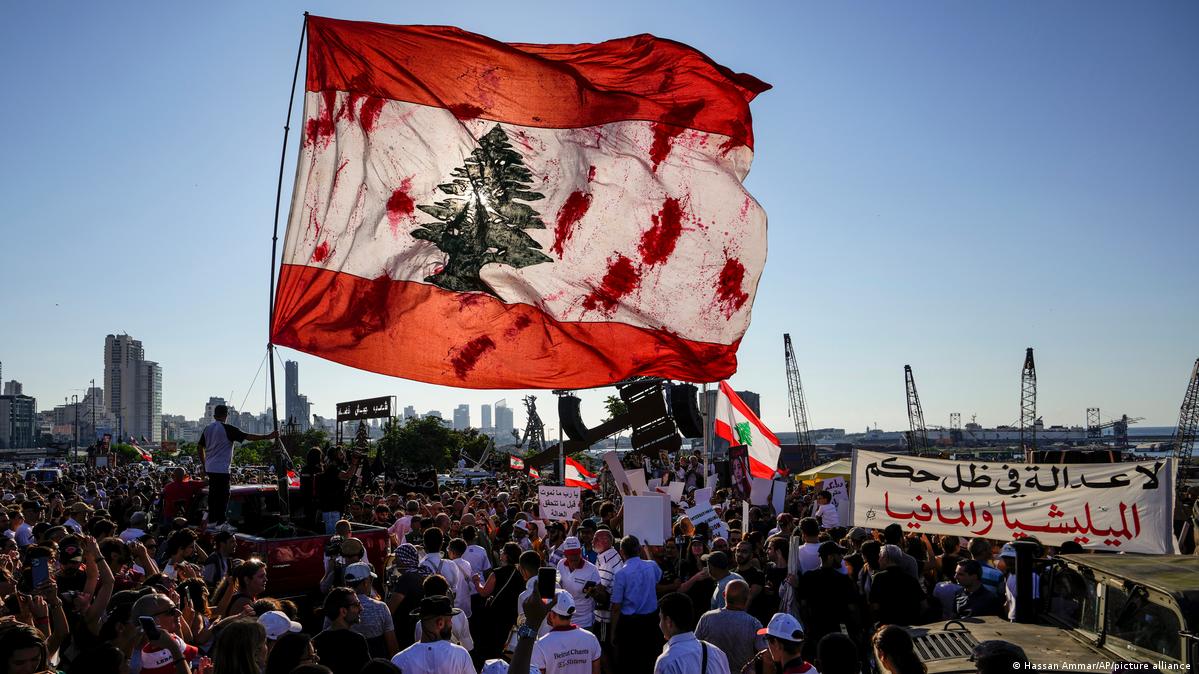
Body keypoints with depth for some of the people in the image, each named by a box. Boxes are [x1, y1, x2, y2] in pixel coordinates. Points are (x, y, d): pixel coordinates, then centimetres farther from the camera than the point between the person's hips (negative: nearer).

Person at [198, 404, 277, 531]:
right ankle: (220, 522, -4)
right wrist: (268, 437, -15)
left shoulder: (207, 429, 9)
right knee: (223, 494, -3)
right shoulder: (227, 429, -12)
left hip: (210, 467, 7)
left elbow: (200, 447, 14)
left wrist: (203, 464, 22)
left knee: (213, 493, 13)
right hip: (222, 468, -7)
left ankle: (211, 520, 17)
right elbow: (248, 436, -16)